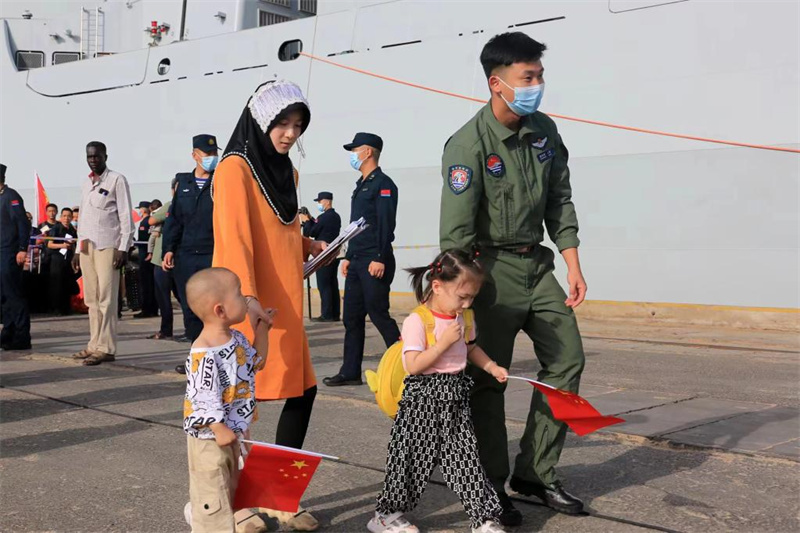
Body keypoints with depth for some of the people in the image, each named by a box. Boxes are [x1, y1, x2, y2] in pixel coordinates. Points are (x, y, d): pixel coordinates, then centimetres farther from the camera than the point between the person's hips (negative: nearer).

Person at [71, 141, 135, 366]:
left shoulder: (117, 180, -2)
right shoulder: (86, 184, 19)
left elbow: (126, 215, -6)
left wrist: (124, 248, -14)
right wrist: (78, 249, 17)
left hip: (107, 246, -7)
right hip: (87, 246, 7)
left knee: (106, 298, -9)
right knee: (91, 299, 8)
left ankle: (106, 348, -9)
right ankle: (95, 345, 13)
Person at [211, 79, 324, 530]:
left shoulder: (285, 171, 17)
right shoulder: (236, 167, -8)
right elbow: (235, 237, -18)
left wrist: (308, 246, 10)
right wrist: (246, 295, -28)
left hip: (284, 301, 8)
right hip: (250, 306, -8)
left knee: (302, 389, 8)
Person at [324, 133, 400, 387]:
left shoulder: (383, 184, -9)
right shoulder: (361, 185, 19)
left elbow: (386, 225, -17)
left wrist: (380, 259, -22)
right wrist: (349, 257, 20)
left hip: (375, 263, -9)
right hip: (357, 262, 9)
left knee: (378, 314, -6)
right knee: (352, 316, 8)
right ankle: (350, 372, 13)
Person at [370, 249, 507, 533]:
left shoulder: (464, 319, 7)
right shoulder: (417, 321, -16)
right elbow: (413, 365, -22)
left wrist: (491, 367, 9)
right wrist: (445, 342, -25)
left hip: (456, 397, 6)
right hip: (424, 398, -6)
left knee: (466, 458, 6)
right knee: (414, 458, 3)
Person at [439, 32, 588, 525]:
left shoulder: (545, 130, 4)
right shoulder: (468, 144, -16)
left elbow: (560, 201, 12)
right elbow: (456, 231, -18)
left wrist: (573, 265, 5)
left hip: (537, 264, 7)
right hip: (492, 268, -7)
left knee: (568, 360, 5)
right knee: (489, 380, -2)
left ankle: (535, 472, 16)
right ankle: (491, 489, 12)